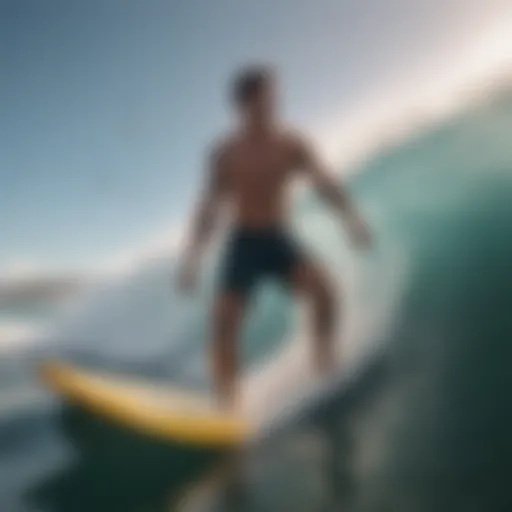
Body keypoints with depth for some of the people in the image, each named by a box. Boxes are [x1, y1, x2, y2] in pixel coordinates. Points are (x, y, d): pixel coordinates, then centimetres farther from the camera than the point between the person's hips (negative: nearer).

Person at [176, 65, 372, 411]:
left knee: (323, 287, -25)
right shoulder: (226, 153, -3)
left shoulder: (292, 145, -3)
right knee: (225, 322, -11)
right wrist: (193, 256, -6)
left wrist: (351, 216, -34)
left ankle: (325, 366, -6)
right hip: (243, 244, 0)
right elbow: (211, 206, 1)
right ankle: (227, 404, 0)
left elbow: (325, 183, -15)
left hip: (280, 240, 0)